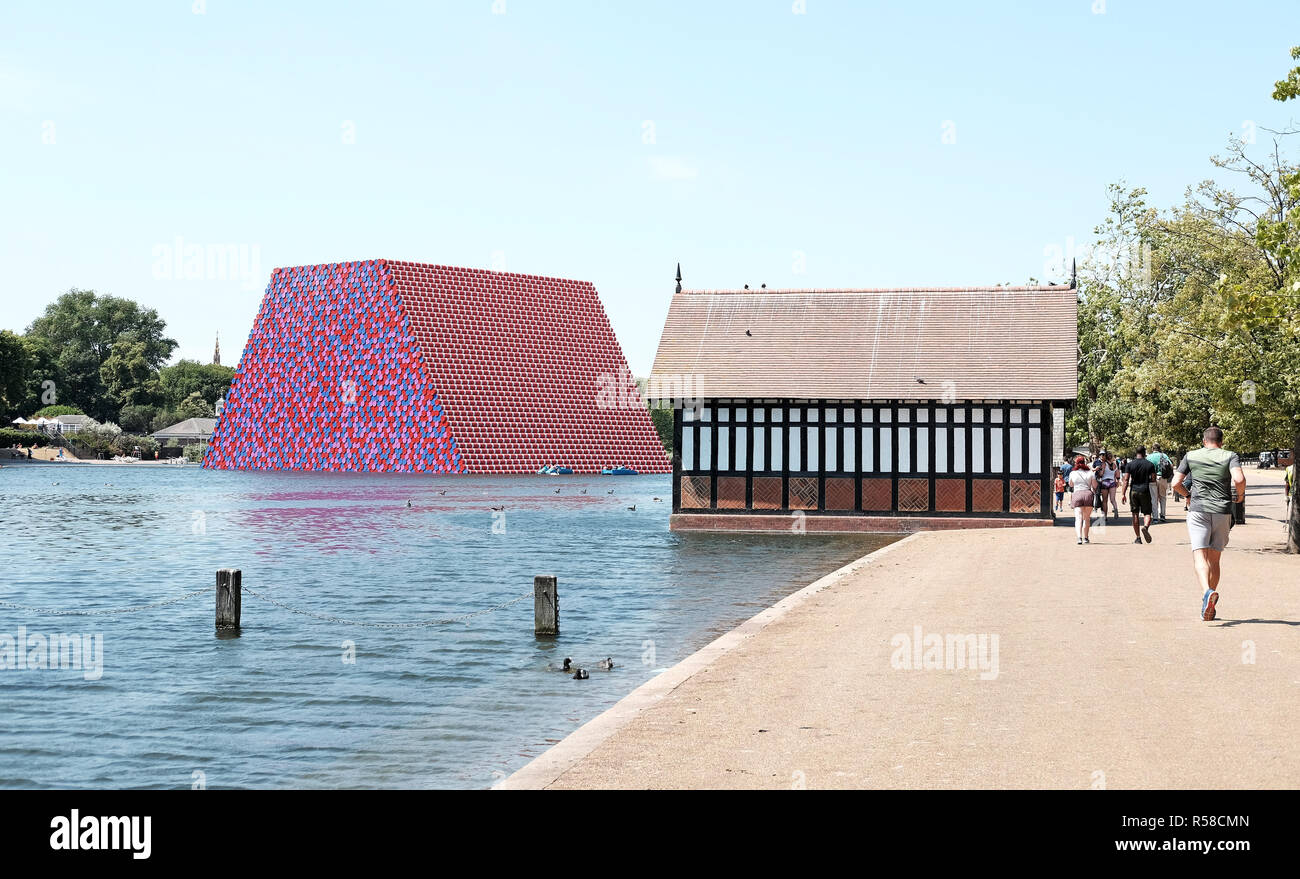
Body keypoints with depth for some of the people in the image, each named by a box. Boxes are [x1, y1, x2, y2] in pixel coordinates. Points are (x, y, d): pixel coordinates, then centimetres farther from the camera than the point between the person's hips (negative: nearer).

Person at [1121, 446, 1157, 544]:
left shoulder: (1129, 464, 0)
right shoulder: (1150, 464, 0)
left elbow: (1126, 480, -5)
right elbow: (1153, 479, 2)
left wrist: (1123, 493, -4)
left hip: (1133, 491, 1)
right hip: (1145, 491, -1)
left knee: (1135, 514, 8)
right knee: (1147, 513, 5)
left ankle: (1137, 537, 9)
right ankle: (1145, 527, -27)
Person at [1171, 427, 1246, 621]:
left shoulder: (1191, 456, 9)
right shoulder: (1230, 456, 6)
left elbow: (1176, 484, 5)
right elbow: (1239, 479, -12)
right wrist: (1240, 495, 7)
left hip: (1198, 511, -1)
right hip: (1223, 512, 1)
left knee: (1200, 557, -9)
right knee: (1214, 560, 12)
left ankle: (1207, 591, -37)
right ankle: (1208, 607, 16)